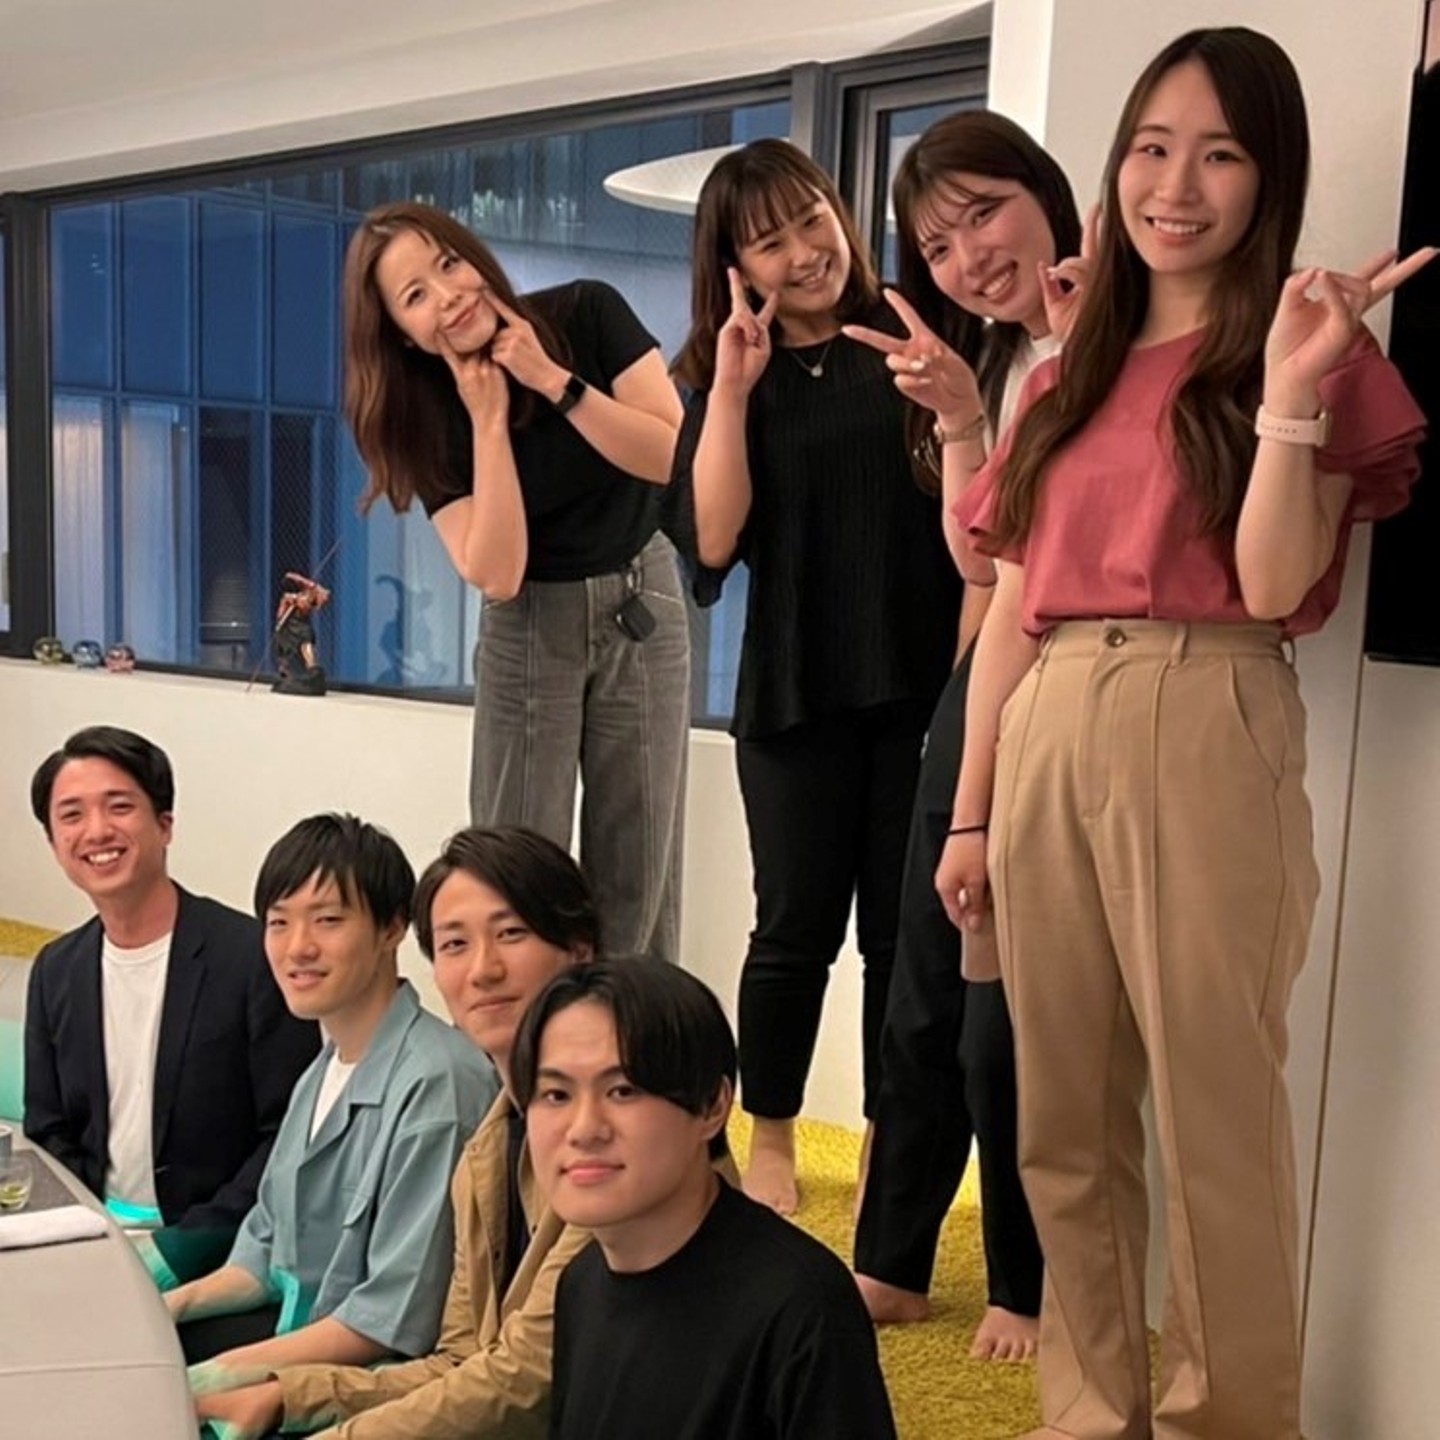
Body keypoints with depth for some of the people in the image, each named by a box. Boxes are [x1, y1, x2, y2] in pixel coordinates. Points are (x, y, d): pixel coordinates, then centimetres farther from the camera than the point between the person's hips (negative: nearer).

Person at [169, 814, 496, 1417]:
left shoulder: (437, 1082, -23)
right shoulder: (325, 1068, 7)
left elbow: (399, 1319, -22)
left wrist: (219, 1377, -19)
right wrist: (174, 1304, 0)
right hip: (298, 1330, 8)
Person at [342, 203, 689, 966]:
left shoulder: (588, 314, -14)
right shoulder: (425, 414, -12)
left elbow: (680, 460, -21)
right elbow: (496, 574, -22)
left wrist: (554, 381, -26)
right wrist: (490, 420, -26)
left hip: (643, 601, 0)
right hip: (530, 628, 0)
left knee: (639, 871, 6)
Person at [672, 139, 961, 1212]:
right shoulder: (724, 377, 5)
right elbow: (714, 540, -8)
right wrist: (733, 387, -13)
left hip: (923, 678, -1)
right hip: (795, 690, 1)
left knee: (902, 928, 8)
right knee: (798, 925, 9)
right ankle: (770, 1145, 27)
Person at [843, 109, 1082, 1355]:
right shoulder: (988, 358, 13)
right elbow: (981, 561, 5)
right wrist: (956, 418, -8)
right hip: (979, 688, 7)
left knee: (1007, 1026, 1)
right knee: (923, 1005, 14)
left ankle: (1028, 1289, 24)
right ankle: (892, 1264, 31)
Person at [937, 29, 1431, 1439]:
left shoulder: (1309, 352, 4)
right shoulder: (1068, 377, 17)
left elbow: (1274, 589, -9)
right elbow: (1011, 610, 13)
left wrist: (1290, 390, -17)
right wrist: (970, 812, 11)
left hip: (1204, 732, -5)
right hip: (1049, 743, 5)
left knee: (1214, 1113, 2)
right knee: (1063, 1115, 12)